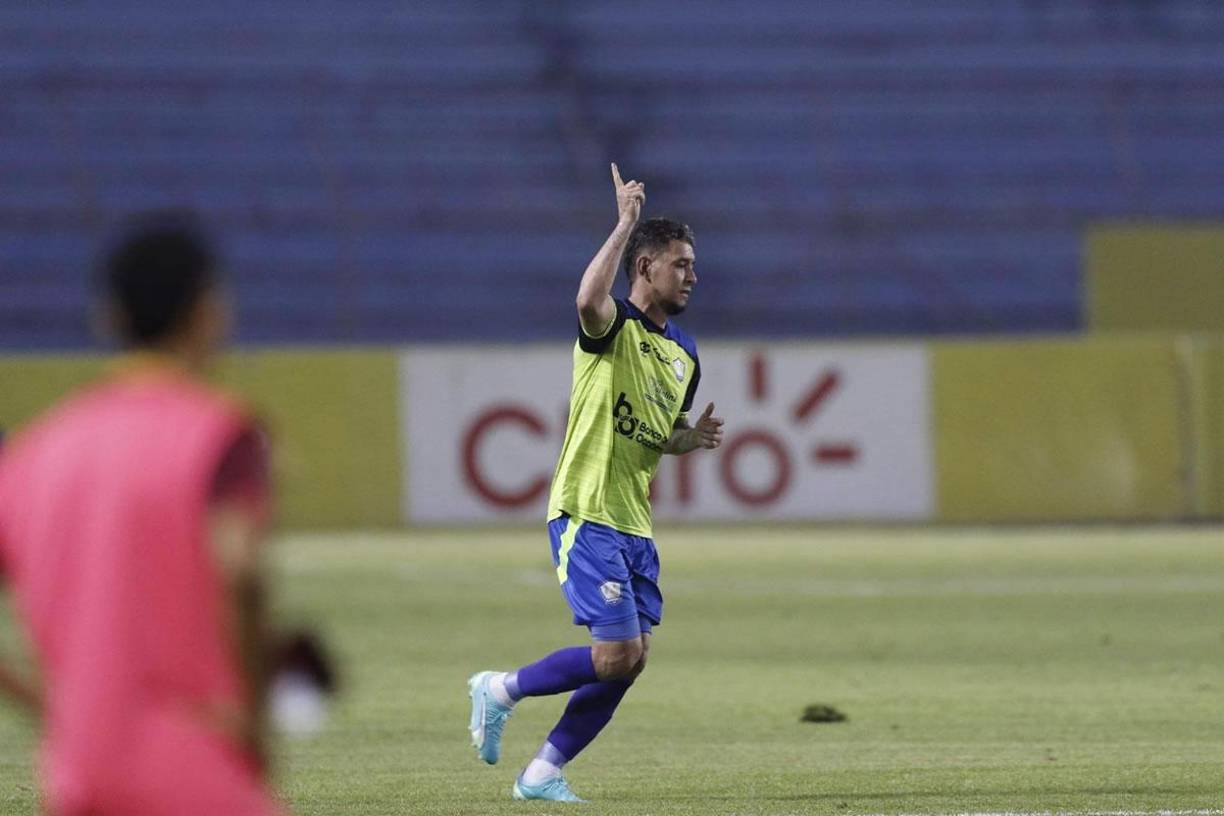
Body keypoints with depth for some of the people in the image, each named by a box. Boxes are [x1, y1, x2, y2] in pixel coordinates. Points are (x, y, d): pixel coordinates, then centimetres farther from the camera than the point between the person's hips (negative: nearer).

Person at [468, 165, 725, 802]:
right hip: (586, 515, -8)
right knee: (617, 654, -13)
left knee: (629, 662, 4)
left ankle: (543, 773, 13)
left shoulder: (683, 353, 15)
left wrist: (693, 438, 4)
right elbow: (590, 299, -36)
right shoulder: (614, 326, -10)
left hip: (635, 524, 8)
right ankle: (500, 691, 8)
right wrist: (625, 223, -32)